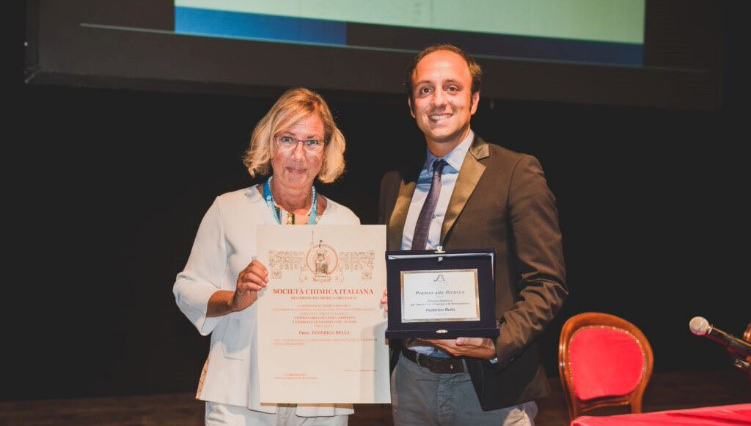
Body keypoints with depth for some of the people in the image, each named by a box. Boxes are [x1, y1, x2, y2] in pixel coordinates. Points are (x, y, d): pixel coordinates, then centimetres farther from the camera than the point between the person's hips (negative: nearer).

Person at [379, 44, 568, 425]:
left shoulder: (516, 172, -5)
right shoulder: (395, 183, 12)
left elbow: (547, 282, -8)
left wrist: (499, 342, -21)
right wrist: (378, 302, -1)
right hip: (410, 382, 5)